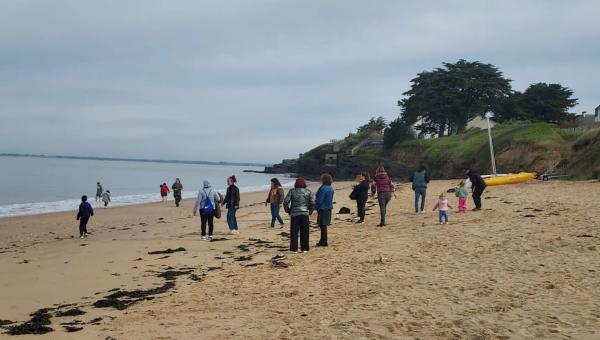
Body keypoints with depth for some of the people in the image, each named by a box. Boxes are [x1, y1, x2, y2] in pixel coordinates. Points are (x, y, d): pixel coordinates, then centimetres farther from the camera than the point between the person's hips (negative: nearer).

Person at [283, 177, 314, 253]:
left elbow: (286, 202, -6)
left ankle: (294, 249, 1)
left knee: (294, 232, 3)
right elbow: (313, 203, 0)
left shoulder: (292, 191, -1)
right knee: (304, 232, 8)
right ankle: (304, 248, 10)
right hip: (305, 214, 1)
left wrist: (288, 210, 8)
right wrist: (310, 211, 14)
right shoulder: (308, 192, 2)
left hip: (294, 214, -1)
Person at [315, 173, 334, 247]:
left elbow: (319, 200, -18)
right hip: (329, 208, 9)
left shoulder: (323, 188, -19)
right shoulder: (331, 188, 8)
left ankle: (324, 242, 3)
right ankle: (322, 241, 25)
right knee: (323, 225, 17)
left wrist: (316, 207, -7)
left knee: (323, 225, -1)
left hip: (323, 209, -9)